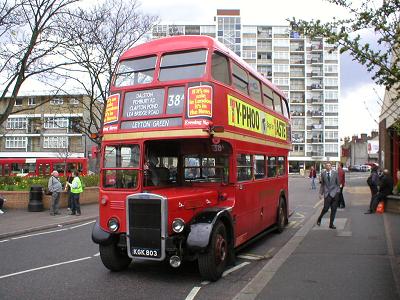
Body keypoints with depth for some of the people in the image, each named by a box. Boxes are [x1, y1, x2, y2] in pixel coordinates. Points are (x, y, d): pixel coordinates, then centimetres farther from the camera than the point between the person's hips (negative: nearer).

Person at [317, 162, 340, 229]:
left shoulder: (335, 173, 3)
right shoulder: (323, 174, 5)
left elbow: (338, 183, 8)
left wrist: (338, 192, 4)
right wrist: (321, 193, 8)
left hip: (334, 193, 1)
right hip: (327, 193, -1)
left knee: (333, 210, 2)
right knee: (326, 208, -8)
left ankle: (331, 224, 12)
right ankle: (319, 219, 18)